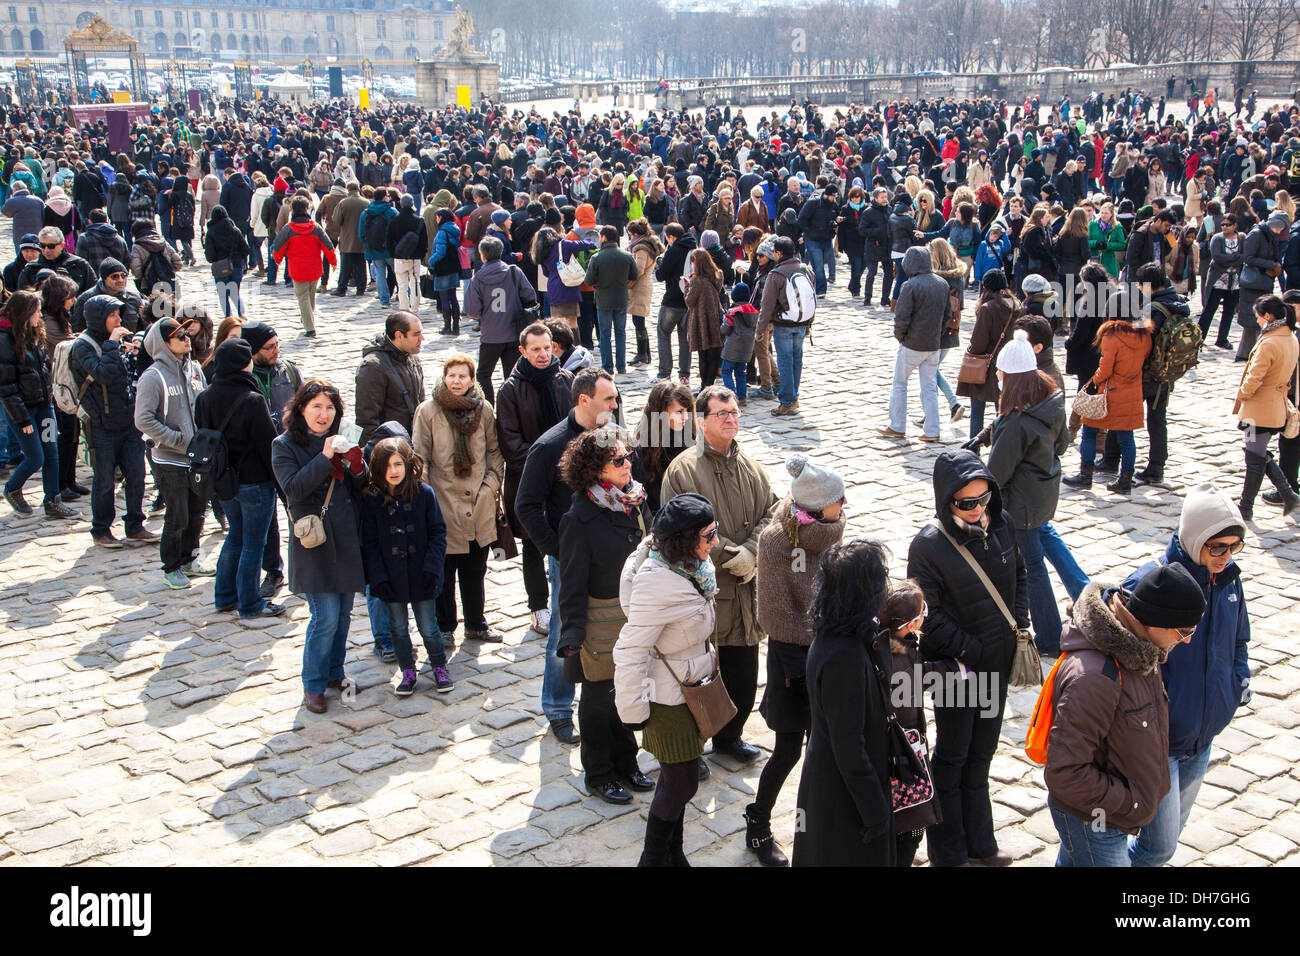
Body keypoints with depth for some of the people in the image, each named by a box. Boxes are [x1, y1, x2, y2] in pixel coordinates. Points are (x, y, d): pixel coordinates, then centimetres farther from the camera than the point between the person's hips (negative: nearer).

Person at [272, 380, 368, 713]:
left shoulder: (337, 442, 12)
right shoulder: (285, 445, -3)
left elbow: (360, 489, 10)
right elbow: (293, 488, -17)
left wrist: (356, 466, -10)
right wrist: (325, 458, -22)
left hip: (347, 541, 5)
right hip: (313, 544, -5)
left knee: (343, 613, 12)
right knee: (326, 617, -7)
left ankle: (335, 673, 29)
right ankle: (313, 686, 8)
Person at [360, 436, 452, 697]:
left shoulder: (424, 493, -6)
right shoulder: (371, 499, -5)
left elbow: (438, 533, -2)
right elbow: (369, 543, -2)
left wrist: (431, 568, -11)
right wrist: (378, 578, -9)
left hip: (421, 577, -1)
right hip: (391, 578, 1)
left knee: (428, 627, 7)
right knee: (398, 629, 12)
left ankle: (439, 668, 26)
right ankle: (408, 673, 27)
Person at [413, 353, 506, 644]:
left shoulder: (483, 409, 2)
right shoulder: (428, 411, -6)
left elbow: (494, 451, 12)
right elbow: (420, 459, -3)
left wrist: (491, 483, 2)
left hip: (480, 504, 3)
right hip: (444, 505, -3)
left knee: (475, 570, 15)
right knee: (444, 571, 5)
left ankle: (476, 624, 30)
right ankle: (444, 627, 21)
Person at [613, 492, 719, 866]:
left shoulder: (693, 566, -3)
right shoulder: (658, 583, -31)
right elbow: (630, 650, -27)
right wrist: (634, 710, -19)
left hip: (691, 686, 9)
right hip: (668, 698, -9)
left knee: (677, 777, 20)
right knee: (681, 782, 3)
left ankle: (673, 854, 36)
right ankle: (653, 858, 23)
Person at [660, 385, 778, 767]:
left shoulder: (749, 466, 9)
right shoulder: (683, 470, -10)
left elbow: (770, 513, 6)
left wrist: (750, 553, -11)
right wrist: (730, 556, -17)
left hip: (745, 588, 6)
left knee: (743, 670, 13)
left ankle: (729, 736, 33)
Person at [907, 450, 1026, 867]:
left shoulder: (1002, 524, -4)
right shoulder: (928, 545, -21)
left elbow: (1019, 575, 12)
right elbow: (928, 615, -18)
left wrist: (1019, 624, 1)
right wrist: (969, 649, -19)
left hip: (998, 662, 6)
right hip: (957, 666, -5)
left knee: (981, 753, 19)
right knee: (952, 755, 10)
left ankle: (979, 840, 36)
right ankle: (949, 852, 26)